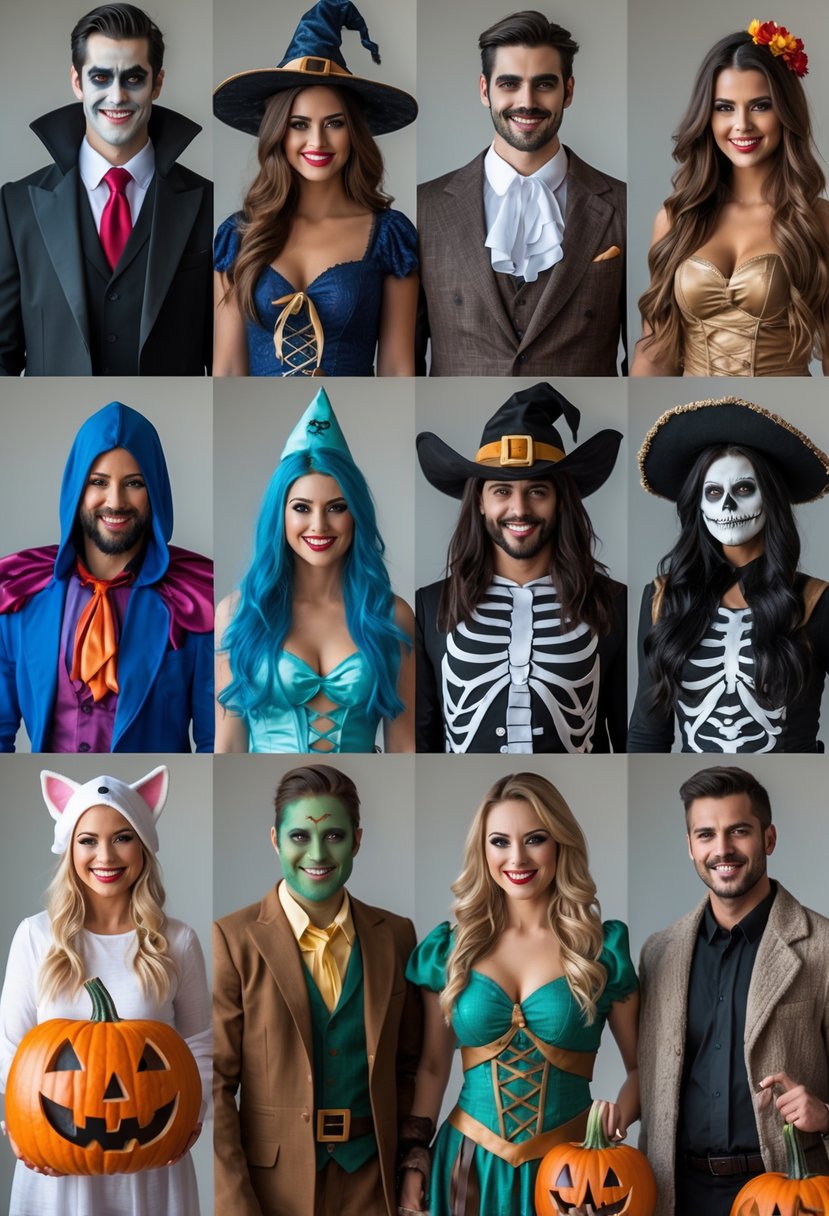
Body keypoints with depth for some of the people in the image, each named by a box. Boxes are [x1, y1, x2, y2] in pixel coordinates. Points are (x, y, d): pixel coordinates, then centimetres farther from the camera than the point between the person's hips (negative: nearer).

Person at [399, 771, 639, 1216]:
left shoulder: (604, 947, -3)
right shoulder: (449, 947, 2)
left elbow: (642, 1065, 3)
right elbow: (433, 1067, 9)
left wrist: (620, 1113, -15)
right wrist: (415, 1159, 1)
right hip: (469, 1164, 1)